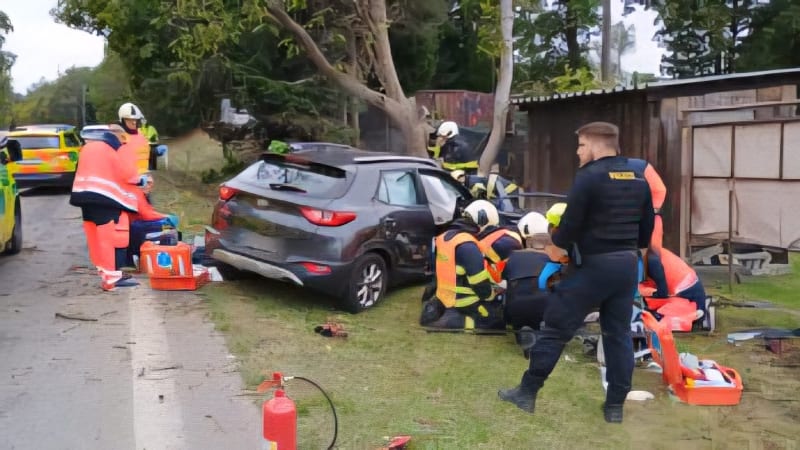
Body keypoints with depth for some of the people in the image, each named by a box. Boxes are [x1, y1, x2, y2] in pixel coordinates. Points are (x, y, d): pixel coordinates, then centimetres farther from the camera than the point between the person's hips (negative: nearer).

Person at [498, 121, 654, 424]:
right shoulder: (639, 179, 11)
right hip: (627, 265, 7)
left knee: (556, 328, 1)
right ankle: (615, 405, 16)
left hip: (593, 265, -7)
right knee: (619, 334, 12)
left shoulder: (589, 176, -13)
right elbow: (647, 229, 16)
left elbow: (571, 223, -16)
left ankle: (527, 392, 8)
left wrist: (554, 251, -1)